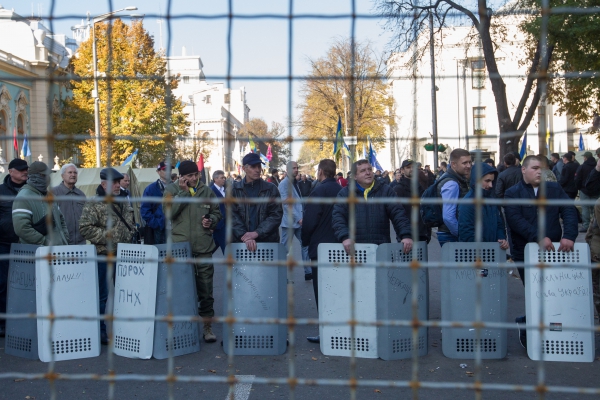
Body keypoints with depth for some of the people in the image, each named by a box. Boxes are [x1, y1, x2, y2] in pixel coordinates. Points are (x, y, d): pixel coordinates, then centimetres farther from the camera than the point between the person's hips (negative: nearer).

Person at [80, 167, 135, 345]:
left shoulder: (124, 203, 15)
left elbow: (131, 224, 26)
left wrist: (130, 240, 13)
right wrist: (106, 236, -17)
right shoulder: (94, 204, -7)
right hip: (104, 255, -6)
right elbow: (85, 227, -16)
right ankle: (100, 331, 8)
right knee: (102, 295, -1)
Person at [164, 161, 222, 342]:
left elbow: (217, 213, 17)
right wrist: (184, 191, -14)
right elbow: (169, 212, -12)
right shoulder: (172, 189, 2)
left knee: (205, 289, 5)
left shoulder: (207, 191, 8)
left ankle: (207, 326, 15)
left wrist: (211, 220, -5)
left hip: (204, 247, 1)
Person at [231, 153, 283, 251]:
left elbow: (276, 215, -2)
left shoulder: (271, 189, 5)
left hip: (268, 242, 0)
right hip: (241, 242, 0)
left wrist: (257, 233, -13)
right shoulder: (234, 190, 4)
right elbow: (232, 216, -3)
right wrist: (245, 237, -17)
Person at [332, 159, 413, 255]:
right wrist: (345, 237, -17)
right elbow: (337, 217, -1)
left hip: (382, 248, 1)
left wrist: (406, 236, -11)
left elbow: (398, 214, 4)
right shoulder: (345, 193, 8)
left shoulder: (386, 191, 11)